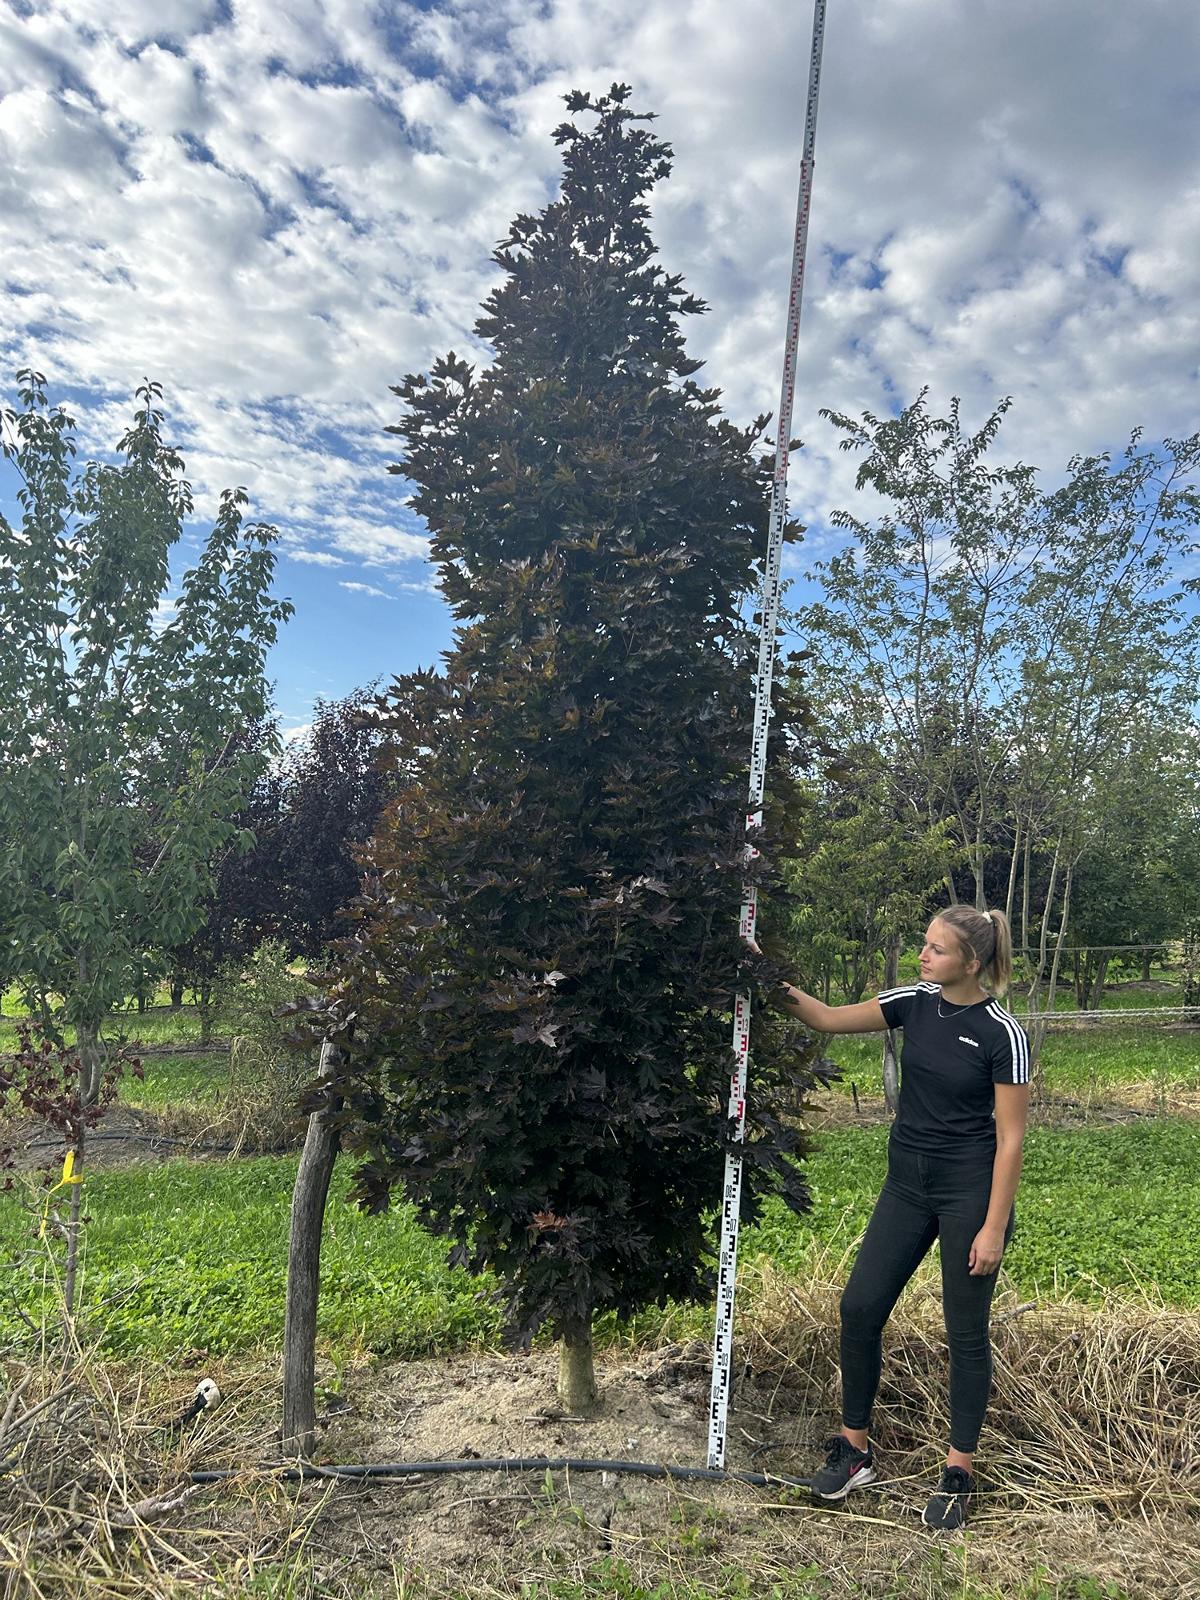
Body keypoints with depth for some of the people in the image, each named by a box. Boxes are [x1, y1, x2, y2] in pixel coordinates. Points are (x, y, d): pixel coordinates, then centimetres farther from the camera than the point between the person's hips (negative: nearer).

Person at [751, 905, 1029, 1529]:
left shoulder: (1002, 1034, -15)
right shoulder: (915, 1002, -1)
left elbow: (1010, 1137, -13)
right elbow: (830, 1019, 3)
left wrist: (994, 1227, -13)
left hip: (970, 1193, -5)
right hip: (908, 1184, 6)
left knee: (966, 1332, 7)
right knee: (860, 1307, 4)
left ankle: (959, 1471, 24)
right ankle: (854, 1448, 21)